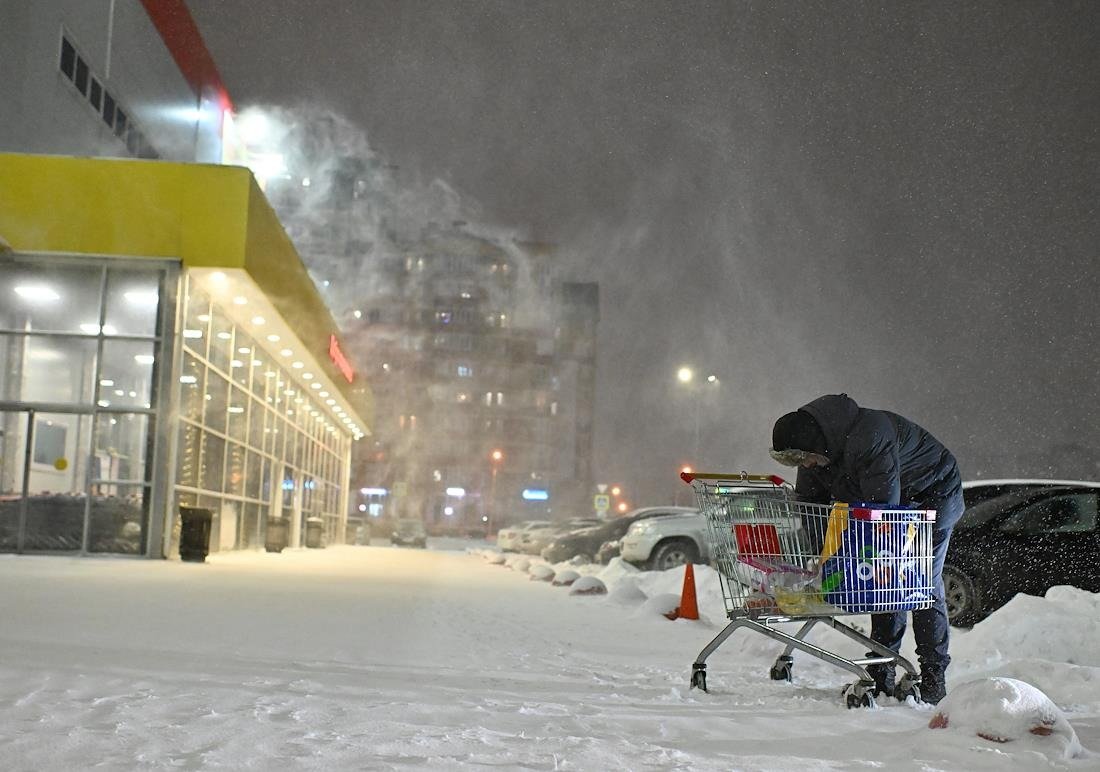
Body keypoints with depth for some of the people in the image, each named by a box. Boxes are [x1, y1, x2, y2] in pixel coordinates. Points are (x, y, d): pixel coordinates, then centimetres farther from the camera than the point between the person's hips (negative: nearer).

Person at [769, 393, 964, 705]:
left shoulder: (870, 437, -37)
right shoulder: (817, 447, -9)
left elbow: (883, 506, -36)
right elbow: (808, 504, 1)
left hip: (933, 494, -7)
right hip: (896, 503, 8)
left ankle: (933, 679, -6)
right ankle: (882, 677, 2)